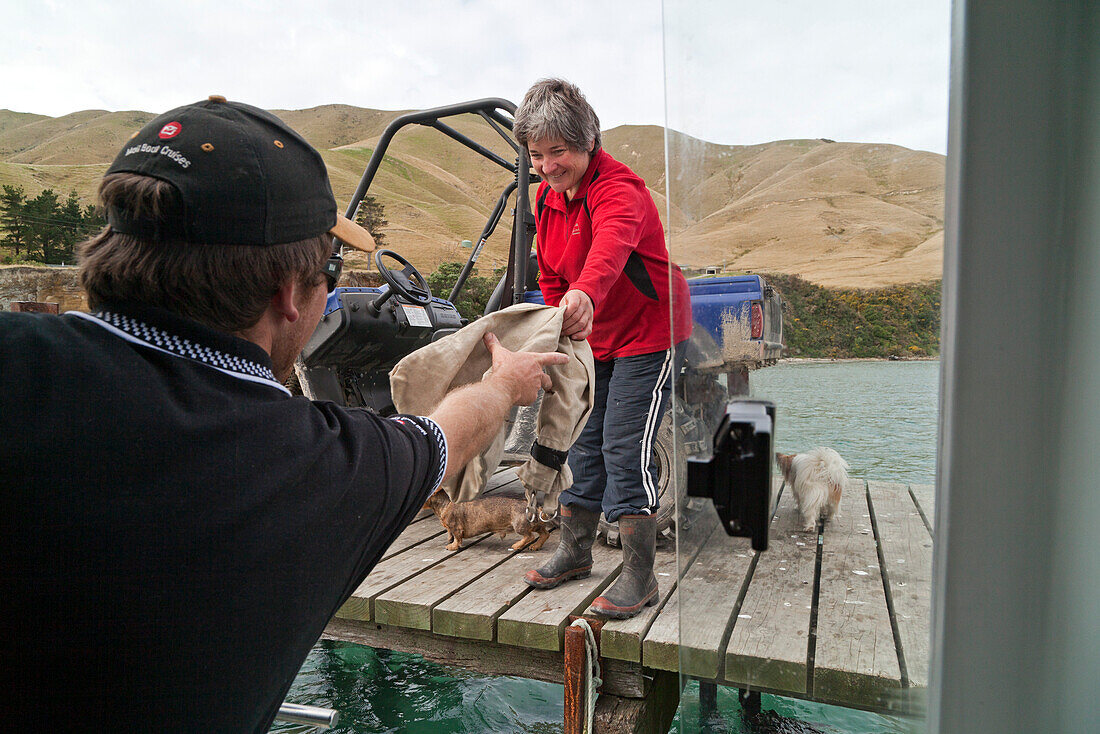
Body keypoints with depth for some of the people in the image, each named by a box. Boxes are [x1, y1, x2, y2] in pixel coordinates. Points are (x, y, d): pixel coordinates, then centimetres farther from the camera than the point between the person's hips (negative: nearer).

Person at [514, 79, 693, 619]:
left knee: (624, 448, -11)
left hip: (647, 335, -8)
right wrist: (559, 330, 2)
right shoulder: (547, 198, 3)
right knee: (583, 441, 12)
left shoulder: (618, 189, -23)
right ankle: (574, 551, 29)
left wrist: (586, 295, -68)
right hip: (591, 338, 8)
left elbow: (612, 245, -48)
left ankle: (639, 575, 3)